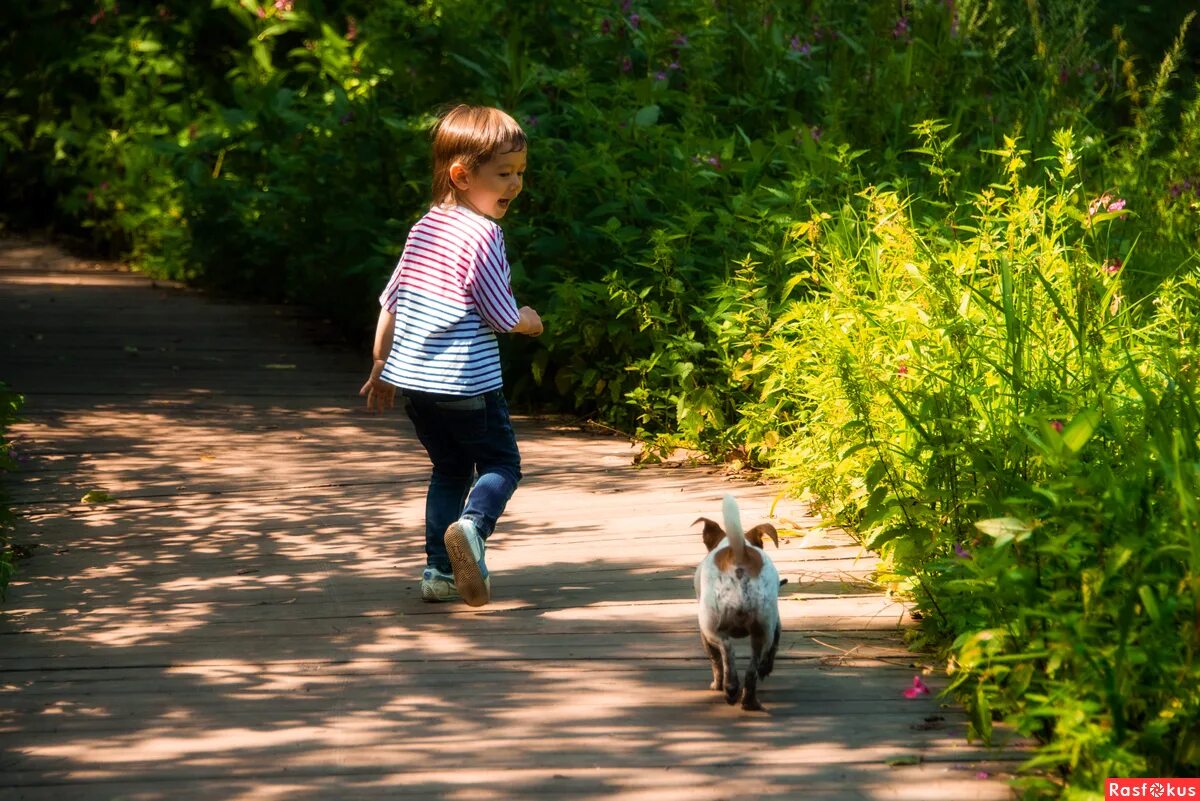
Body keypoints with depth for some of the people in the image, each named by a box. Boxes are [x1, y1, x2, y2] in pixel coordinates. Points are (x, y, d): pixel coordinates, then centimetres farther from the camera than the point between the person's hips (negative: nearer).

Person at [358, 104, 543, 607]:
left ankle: (439, 572, 15)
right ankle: (471, 525, -24)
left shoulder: (425, 227, 10)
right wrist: (529, 321, 10)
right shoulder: (482, 235, -14)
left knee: (449, 469, 19)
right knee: (501, 463, 4)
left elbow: (391, 300, 16)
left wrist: (381, 365, 25)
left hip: (410, 377, 7)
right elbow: (501, 316, -12)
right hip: (466, 382, -7)